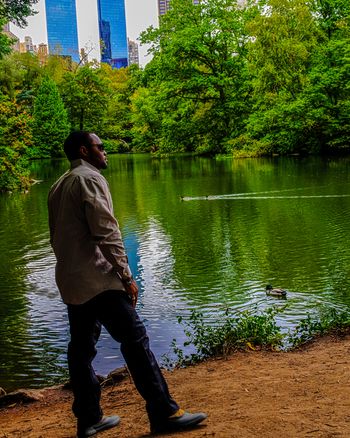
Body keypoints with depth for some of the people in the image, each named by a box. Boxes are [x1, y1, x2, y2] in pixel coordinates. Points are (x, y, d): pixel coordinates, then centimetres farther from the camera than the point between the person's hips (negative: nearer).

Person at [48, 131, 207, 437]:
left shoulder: (58, 187, 18)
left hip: (70, 282, 9)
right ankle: (164, 413, -3)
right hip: (98, 279, -9)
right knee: (135, 340, -6)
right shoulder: (90, 178, -8)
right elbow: (106, 232, -16)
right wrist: (127, 276, -14)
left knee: (81, 348, 11)